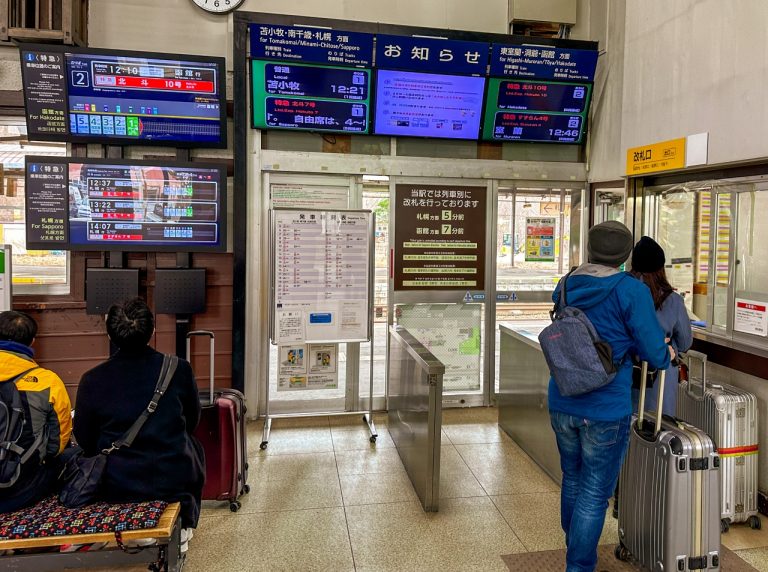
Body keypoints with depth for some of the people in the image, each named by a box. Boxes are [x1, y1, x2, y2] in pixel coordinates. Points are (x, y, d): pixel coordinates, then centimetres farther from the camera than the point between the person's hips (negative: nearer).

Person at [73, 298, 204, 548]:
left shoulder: (92, 380, -14)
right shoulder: (179, 369, -13)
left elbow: (85, 441, -1)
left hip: (117, 487, 1)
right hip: (175, 482, -1)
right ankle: (184, 526, 37)